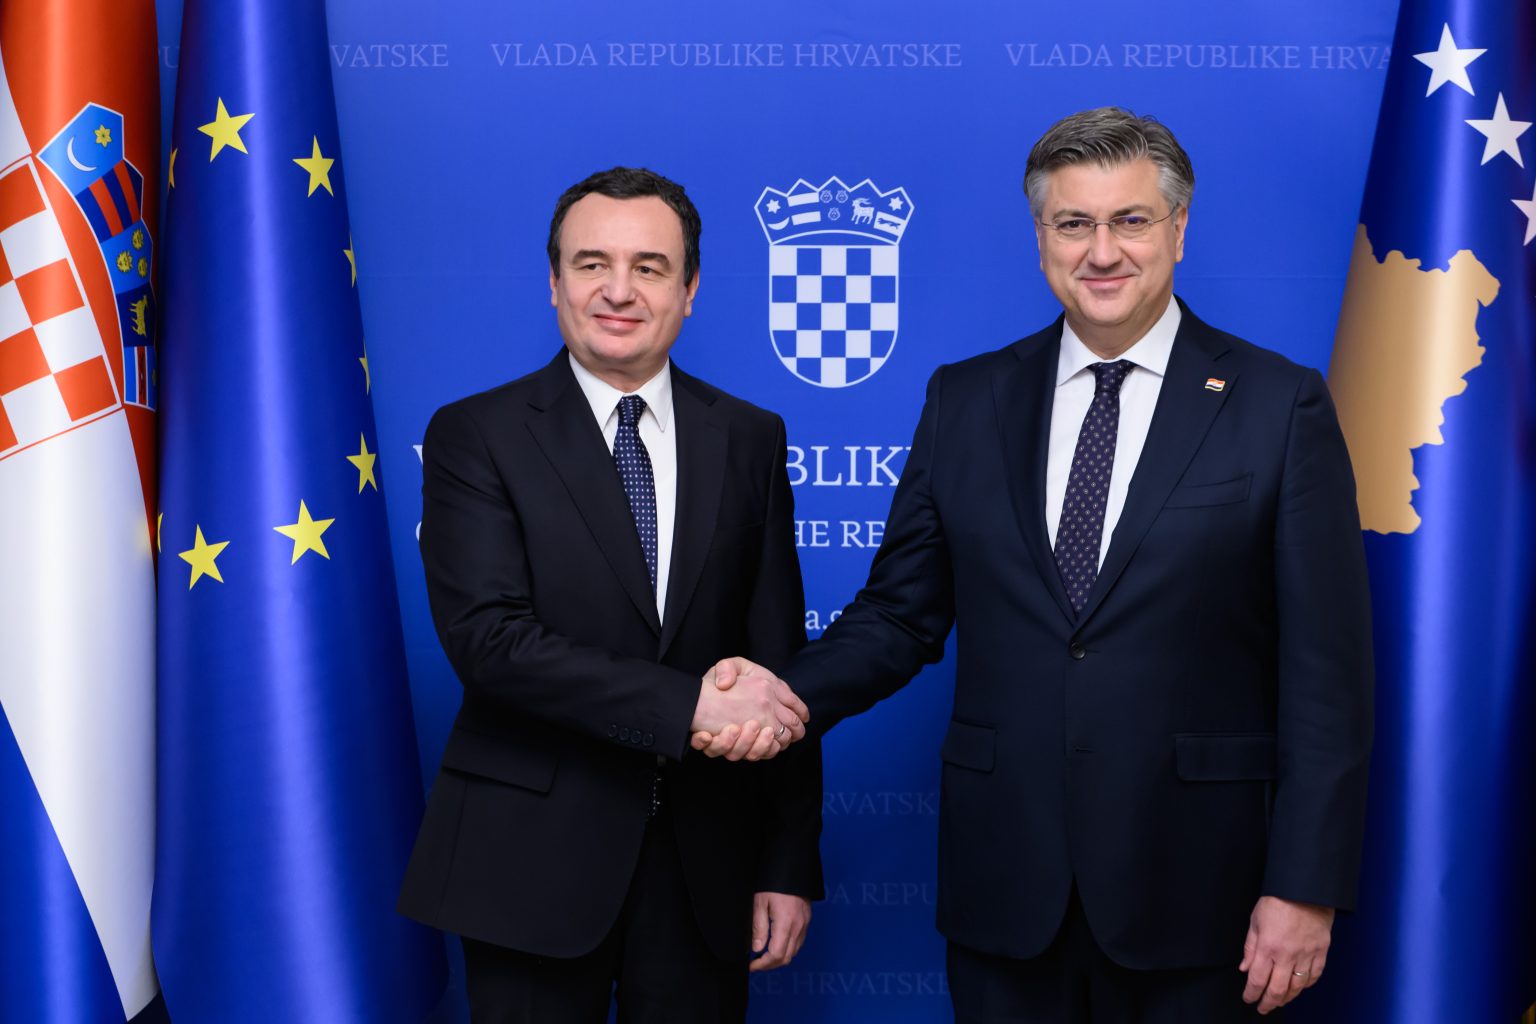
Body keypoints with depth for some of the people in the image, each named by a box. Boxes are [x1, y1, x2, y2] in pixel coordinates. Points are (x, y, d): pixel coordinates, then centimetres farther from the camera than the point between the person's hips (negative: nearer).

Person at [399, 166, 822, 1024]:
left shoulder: (749, 439, 5)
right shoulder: (476, 436, -4)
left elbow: (778, 663, 4)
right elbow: (486, 636, -16)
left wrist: (791, 864, 1)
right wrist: (686, 704, -23)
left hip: (705, 858, 3)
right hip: (534, 855, -2)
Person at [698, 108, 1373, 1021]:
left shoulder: (1282, 406, -3)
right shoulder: (965, 401, 5)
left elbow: (1327, 669, -5)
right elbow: (903, 612, 7)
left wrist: (1307, 886, -8)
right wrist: (790, 693, -12)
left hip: (1189, 889, -2)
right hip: (1004, 887, 2)